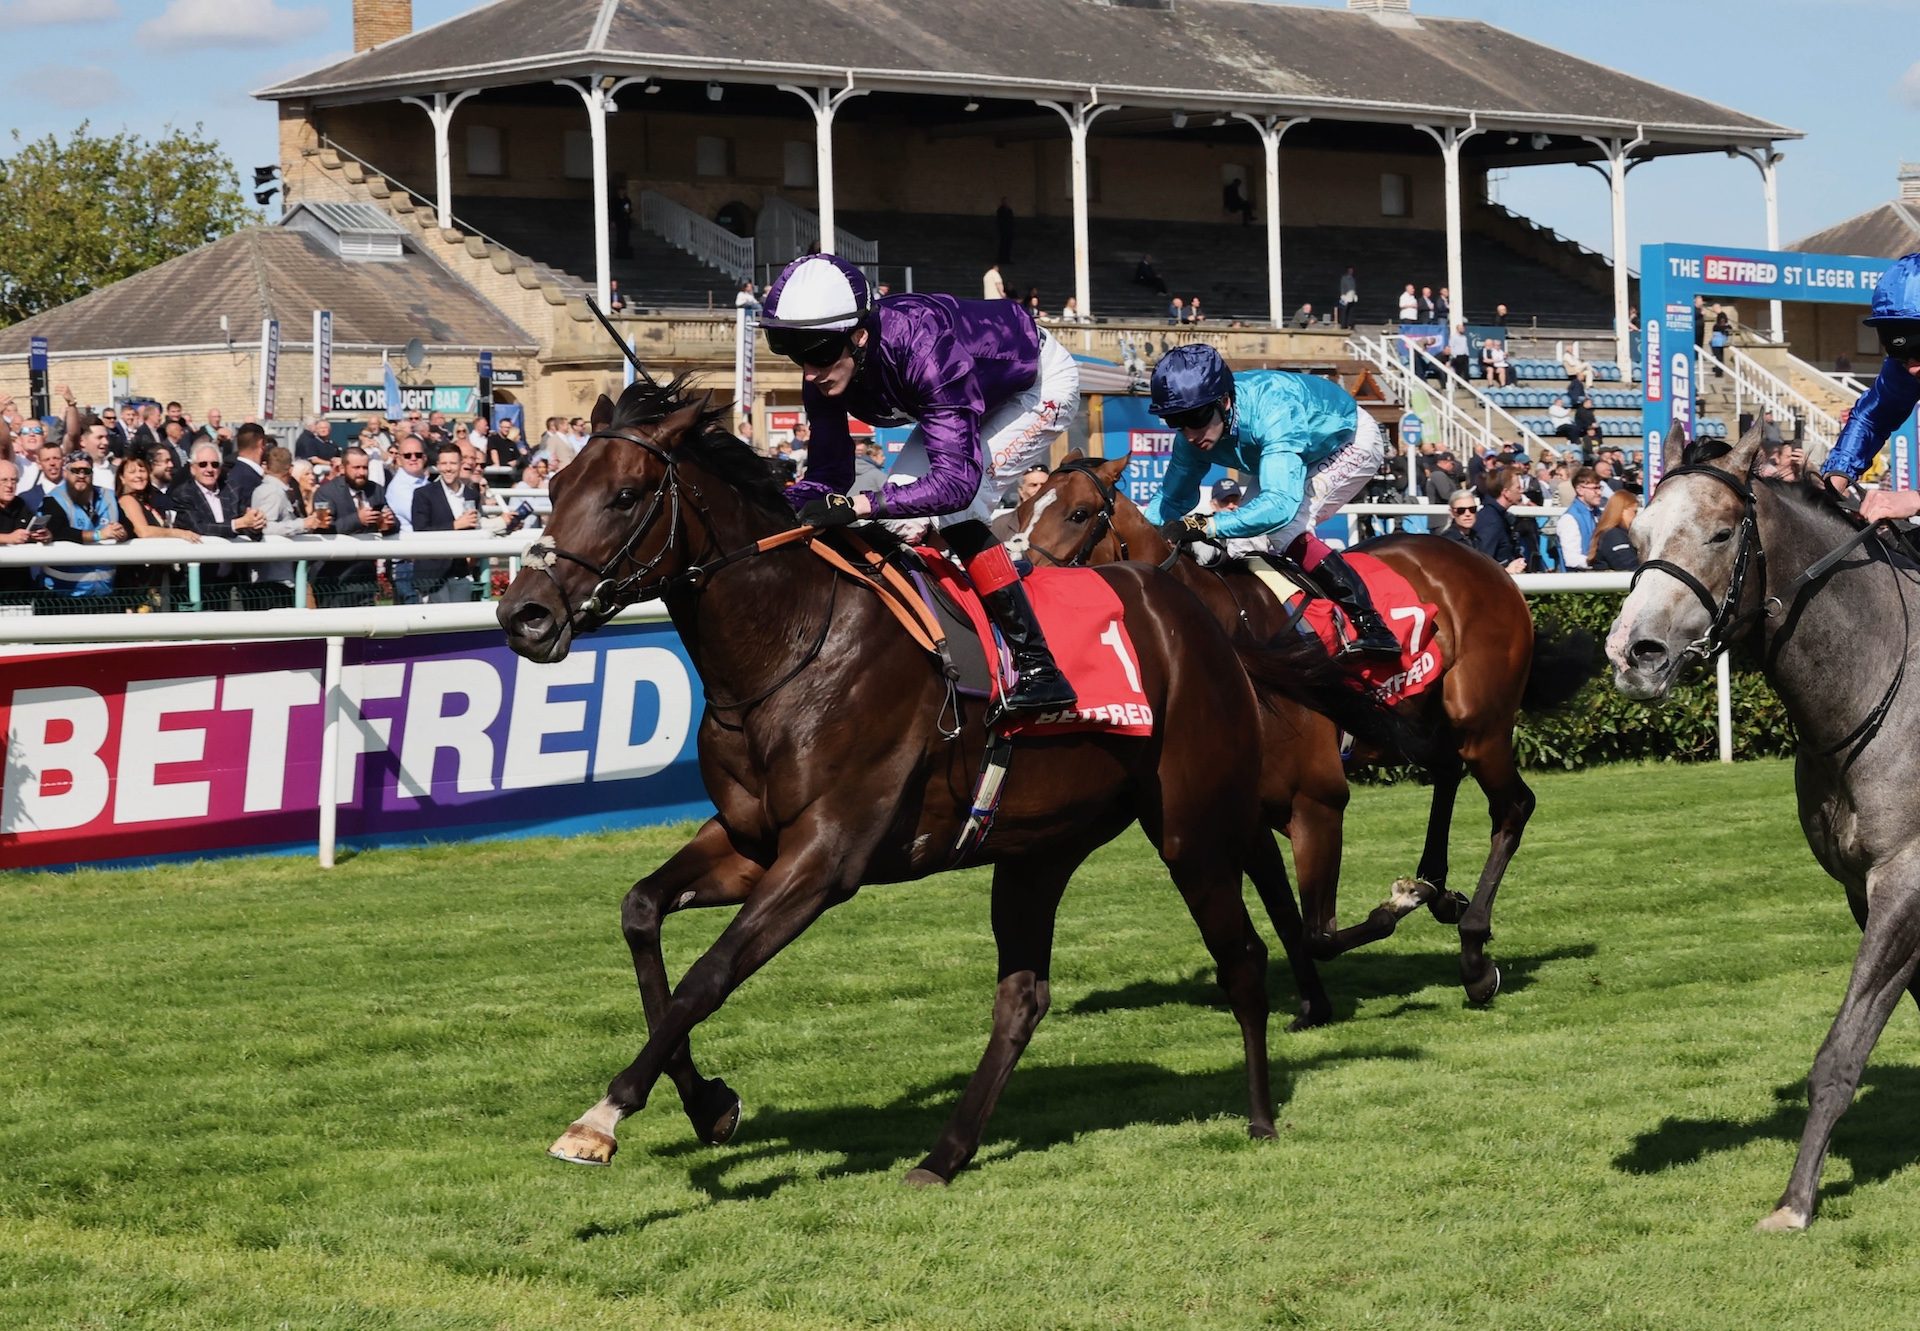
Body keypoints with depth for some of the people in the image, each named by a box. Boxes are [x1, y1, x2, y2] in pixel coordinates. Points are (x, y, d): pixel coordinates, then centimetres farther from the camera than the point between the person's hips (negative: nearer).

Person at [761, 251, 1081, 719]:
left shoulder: (924, 349, -43)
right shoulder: (825, 372, -20)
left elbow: (956, 479, -46)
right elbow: (827, 472, -13)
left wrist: (859, 505, -54)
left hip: (1043, 382, -8)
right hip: (981, 397, 8)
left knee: (955, 506, -23)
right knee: (901, 499, -2)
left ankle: (1039, 666, -21)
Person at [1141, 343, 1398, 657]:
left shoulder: (1273, 411, -44)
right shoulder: (1193, 434, -21)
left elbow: (1280, 503, -55)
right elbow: (1173, 498, -7)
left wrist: (1204, 526, -63)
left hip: (1353, 442, -8)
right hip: (1309, 457, 8)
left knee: (1284, 529, -24)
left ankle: (1372, 627, -24)